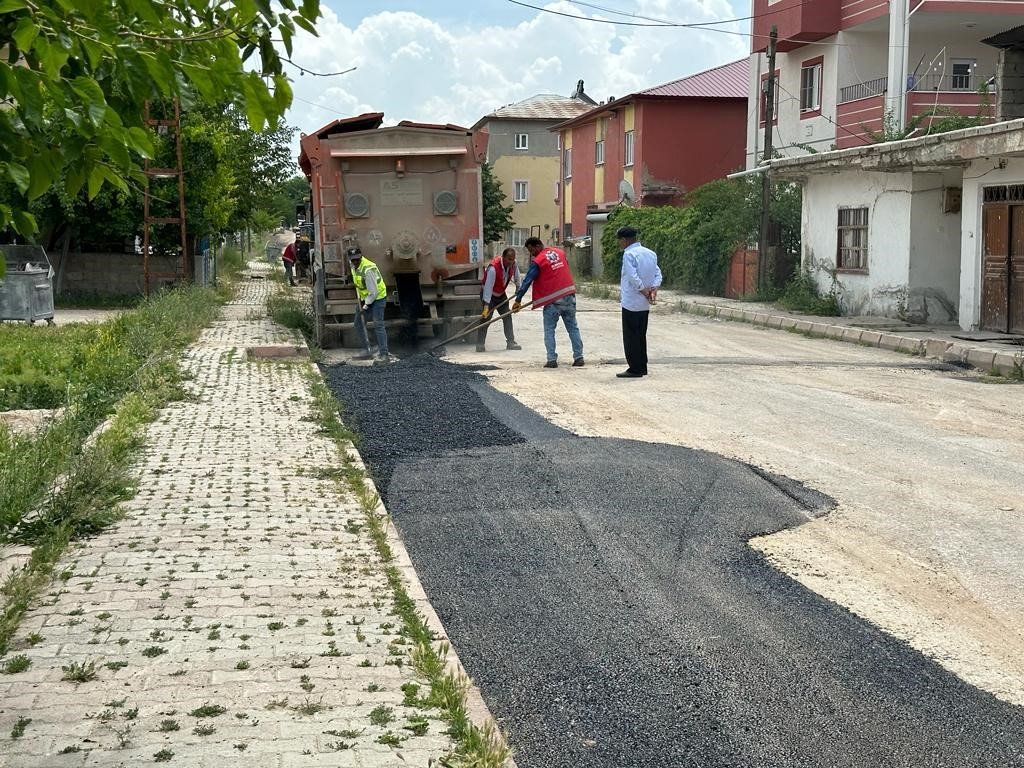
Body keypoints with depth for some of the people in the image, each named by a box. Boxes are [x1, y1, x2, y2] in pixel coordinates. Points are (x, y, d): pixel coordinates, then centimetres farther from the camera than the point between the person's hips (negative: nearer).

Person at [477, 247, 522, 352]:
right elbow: (488, 286, -37)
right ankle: (480, 344, -7)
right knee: (486, 318, -12)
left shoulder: (514, 264, -16)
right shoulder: (493, 267, -35)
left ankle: (510, 342, 6)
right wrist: (486, 306, -40)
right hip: (489, 294, -6)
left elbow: (516, 277, 6)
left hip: (501, 294, 6)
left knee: (507, 316, 2)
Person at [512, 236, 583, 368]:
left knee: (549, 330, 4)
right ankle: (579, 357, 10)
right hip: (569, 296, 5)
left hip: (553, 299, -5)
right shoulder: (560, 252, 8)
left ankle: (552, 359, -1)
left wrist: (518, 300, -4)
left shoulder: (538, 261, -9)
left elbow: (527, 281, -8)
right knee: (573, 328, 11)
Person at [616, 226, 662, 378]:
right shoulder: (650, 253, 11)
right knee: (641, 336, 15)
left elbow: (633, 278, -22)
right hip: (645, 304, 8)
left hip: (631, 303, -8)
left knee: (631, 337, -1)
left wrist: (644, 291, -12)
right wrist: (654, 289, -5)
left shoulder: (629, 254, -14)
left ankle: (635, 369, 0)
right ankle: (642, 367, 19)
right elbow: (658, 274, 7)